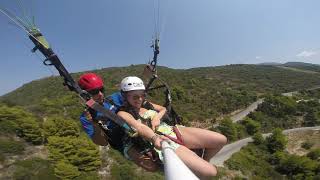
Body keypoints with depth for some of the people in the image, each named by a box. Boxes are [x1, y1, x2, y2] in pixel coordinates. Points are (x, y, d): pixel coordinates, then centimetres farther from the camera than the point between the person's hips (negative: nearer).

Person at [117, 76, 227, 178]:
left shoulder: (145, 104, 16)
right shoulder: (123, 113, -2)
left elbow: (163, 109, 20)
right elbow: (139, 127, -20)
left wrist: (157, 117, -2)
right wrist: (154, 138, -40)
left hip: (172, 131, 7)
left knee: (221, 140, -2)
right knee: (209, 172, -23)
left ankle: (203, 162, 25)